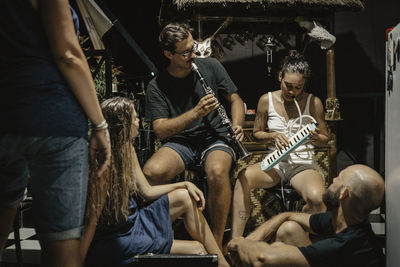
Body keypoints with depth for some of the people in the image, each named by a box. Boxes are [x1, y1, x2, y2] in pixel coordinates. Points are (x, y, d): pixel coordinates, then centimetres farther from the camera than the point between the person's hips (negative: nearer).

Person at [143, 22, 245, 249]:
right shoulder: (157, 86, 0)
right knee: (152, 172, -32)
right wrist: (196, 113, -20)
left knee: (217, 172, -36)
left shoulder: (210, 66, 6)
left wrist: (237, 126, -7)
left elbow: (235, 100, 14)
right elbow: (161, 130, -9)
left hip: (216, 139, 0)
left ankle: (217, 242, -20)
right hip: (180, 143, 0)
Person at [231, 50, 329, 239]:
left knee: (317, 198, -35)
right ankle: (235, 241, -30)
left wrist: (315, 138, -13)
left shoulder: (313, 103, 3)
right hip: (274, 163, 1)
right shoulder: (267, 100, 5)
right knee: (243, 177, -33)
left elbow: (325, 138, 11)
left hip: (303, 165, -1)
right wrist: (273, 136, -8)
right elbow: (256, 134, 14)